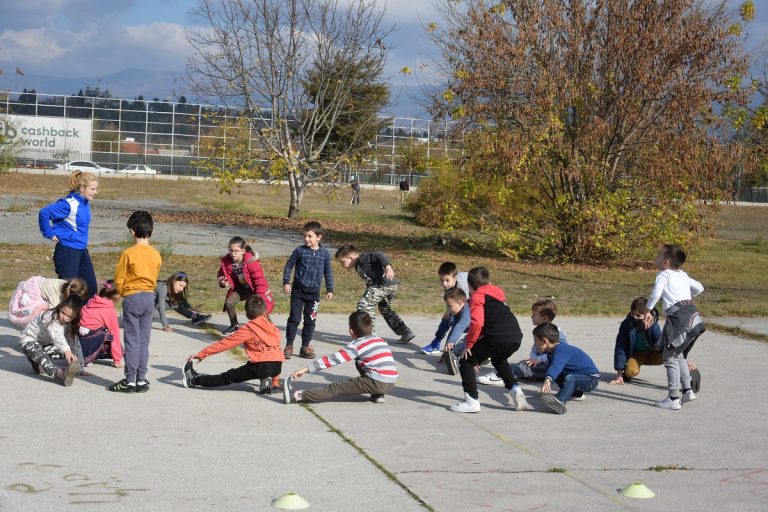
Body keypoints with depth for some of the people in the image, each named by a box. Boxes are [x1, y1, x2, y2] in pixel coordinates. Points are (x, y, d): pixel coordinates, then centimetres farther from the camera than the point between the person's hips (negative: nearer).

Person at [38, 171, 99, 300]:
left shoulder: (85, 203, 5)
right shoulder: (69, 204, -20)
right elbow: (44, 212, -24)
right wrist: (49, 234, -16)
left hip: (82, 250, 9)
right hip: (67, 250, -8)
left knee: (91, 287, 10)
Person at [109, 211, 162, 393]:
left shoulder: (128, 253, -12)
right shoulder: (156, 255, 3)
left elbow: (118, 280, -6)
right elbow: (154, 279, 10)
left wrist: (123, 293, 11)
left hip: (132, 297, -5)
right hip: (150, 297, 5)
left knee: (132, 341, -1)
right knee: (144, 341, 9)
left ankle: (130, 380, 0)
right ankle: (141, 380, 10)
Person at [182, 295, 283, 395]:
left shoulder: (248, 329, 1)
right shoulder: (273, 328, 18)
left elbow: (225, 343, 2)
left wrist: (203, 353, 7)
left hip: (261, 366, -5)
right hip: (278, 367, 5)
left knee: (229, 376, 6)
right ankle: (266, 380, 13)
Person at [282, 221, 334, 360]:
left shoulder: (325, 253, 1)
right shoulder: (299, 251, -4)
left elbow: (328, 272, 11)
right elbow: (288, 266, 3)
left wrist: (330, 289, 12)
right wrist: (286, 282, -5)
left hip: (314, 292, 2)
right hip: (298, 290, -2)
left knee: (310, 320, 7)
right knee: (294, 318, 0)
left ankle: (305, 347, 17)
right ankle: (289, 346, 7)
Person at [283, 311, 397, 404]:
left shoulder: (357, 345, -2)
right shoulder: (380, 340, 19)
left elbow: (333, 359, -7)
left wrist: (307, 368, -7)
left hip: (377, 383, -7)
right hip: (391, 384, 7)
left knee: (335, 389, -8)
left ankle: (297, 396, -19)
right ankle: (378, 394, 22)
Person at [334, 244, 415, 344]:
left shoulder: (363, 258, -5)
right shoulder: (358, 266, 24)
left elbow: (379, 255, -18)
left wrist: (387, 266, -31)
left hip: (382, 285, -11)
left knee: (363, 305, -13)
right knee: (385, 310, 30)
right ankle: (406, 333, 35)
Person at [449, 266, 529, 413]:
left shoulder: (477, 297, 4)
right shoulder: (498, 293, 28)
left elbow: (477, 322, -13)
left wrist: (469, 344, -1)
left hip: (497, 338, -8)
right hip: (516, 337, 8)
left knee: (466, 361, 6)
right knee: (498, 360, 38)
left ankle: (472, 400, 1)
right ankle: (516, 392, 29)